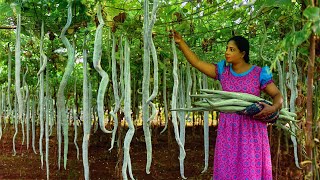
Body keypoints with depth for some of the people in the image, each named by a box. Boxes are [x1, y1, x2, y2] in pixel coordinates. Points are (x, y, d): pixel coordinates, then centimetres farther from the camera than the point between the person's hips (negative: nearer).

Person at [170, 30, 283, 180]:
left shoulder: (259, 73, -3)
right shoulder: (223, 70, 5)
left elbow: (277, 95, 0)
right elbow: (197, 62, 2)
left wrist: (273, 108, -21)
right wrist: (181, 42, -4)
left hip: (251, 129, -3)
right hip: (228, 129, 3)